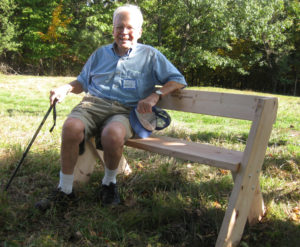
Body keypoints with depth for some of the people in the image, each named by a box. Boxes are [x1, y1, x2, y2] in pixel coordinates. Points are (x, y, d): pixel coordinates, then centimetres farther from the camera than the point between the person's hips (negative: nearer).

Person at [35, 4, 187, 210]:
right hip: (93, 103, 3)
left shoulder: (150, 55, 14)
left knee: (113, 133, -39)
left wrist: (155, 96, -10)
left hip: (124, 110, -2)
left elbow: (178, 80, 7)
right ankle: (65, 190, -15)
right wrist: (65, 89, 8)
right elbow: (83, 81, 31)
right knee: (72, 126, -32)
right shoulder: (101, 54, 25)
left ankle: (109, 183, -9)